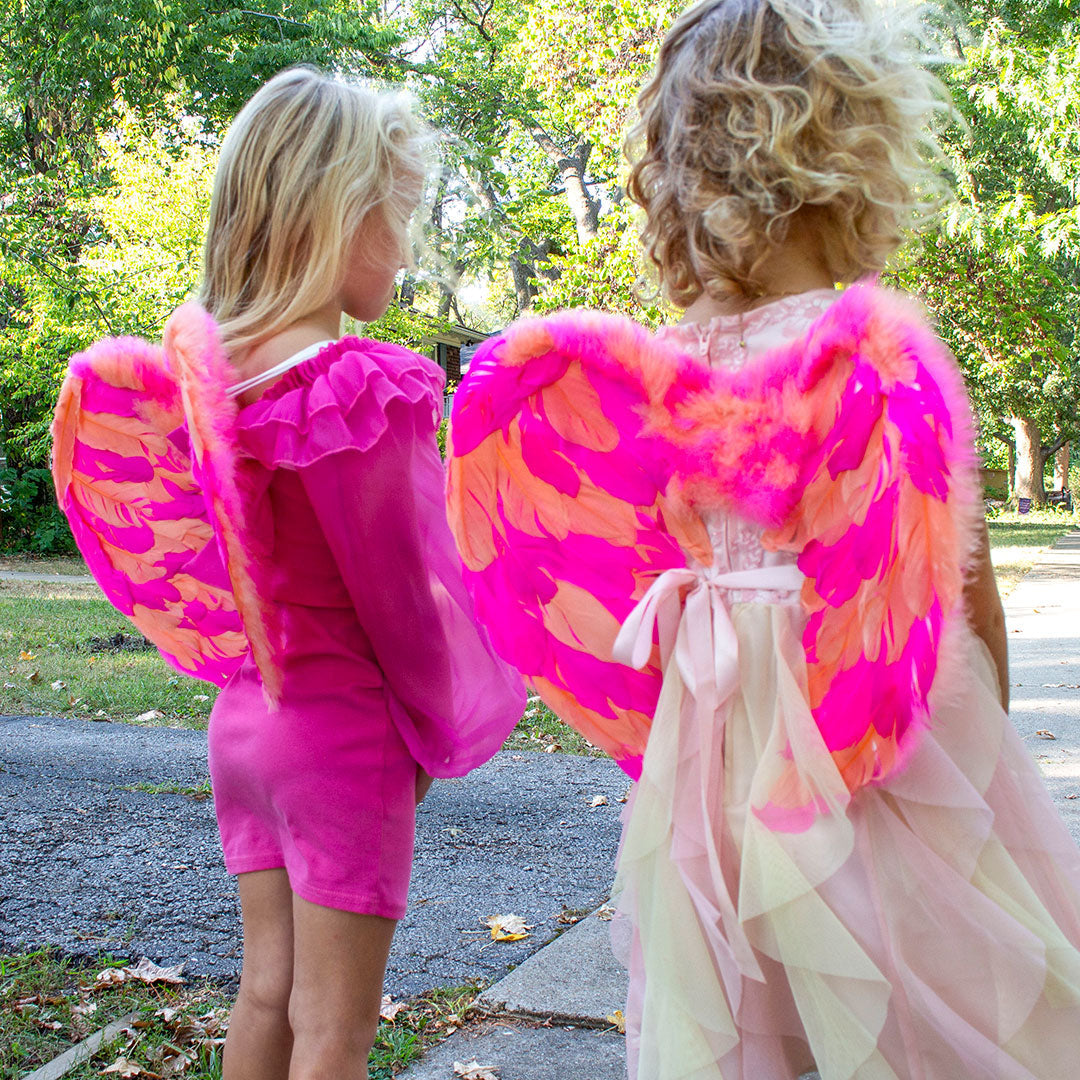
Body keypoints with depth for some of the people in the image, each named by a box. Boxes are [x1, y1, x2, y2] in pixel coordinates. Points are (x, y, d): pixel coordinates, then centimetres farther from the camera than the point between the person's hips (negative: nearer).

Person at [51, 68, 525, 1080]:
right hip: (346, 730, -7)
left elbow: (212, 550, 7)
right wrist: (444, 728, -1)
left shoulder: (199, 361, 0)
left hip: (246, 717, 7)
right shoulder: (356, 389, -22)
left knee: (267, 992, 22)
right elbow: (395, 585, -16)